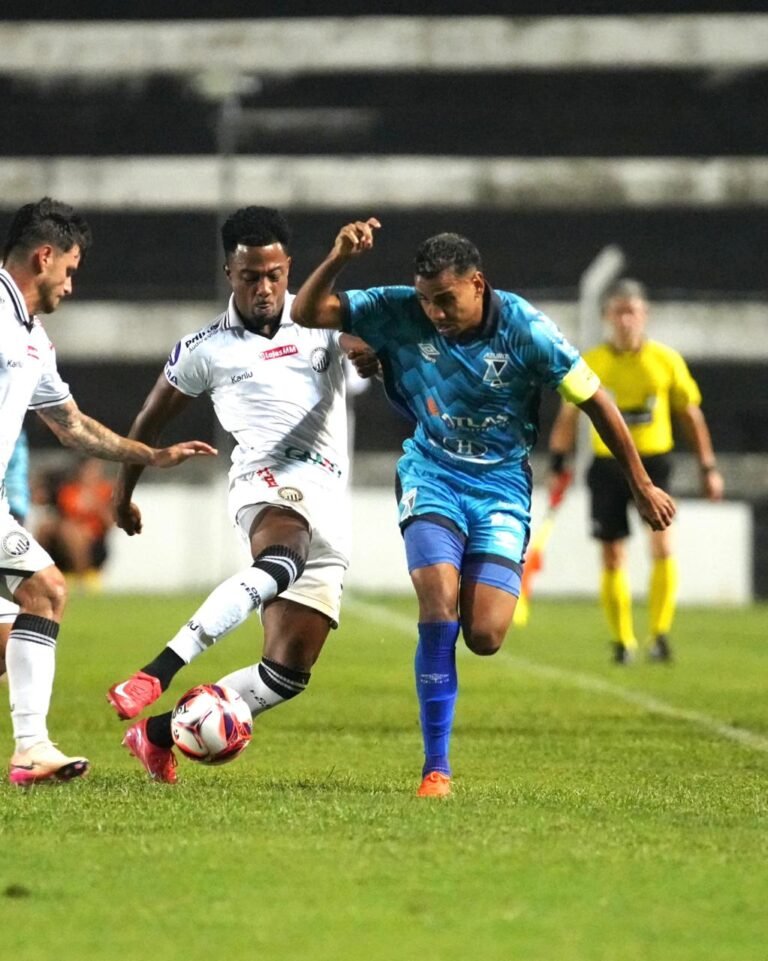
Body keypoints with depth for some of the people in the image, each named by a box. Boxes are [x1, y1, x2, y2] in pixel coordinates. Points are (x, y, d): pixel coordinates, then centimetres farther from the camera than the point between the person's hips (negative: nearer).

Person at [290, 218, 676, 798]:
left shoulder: (525, 330, -17)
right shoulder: (400, 313, -13)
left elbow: (594, 400, -7)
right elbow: (308, 313, -12)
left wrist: (642, 485, -1)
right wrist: (338, 260, -31)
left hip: (501, 484, 0)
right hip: (433, 473, 0)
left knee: (484, 637, -12)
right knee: (439, 602, -24)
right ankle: (436, 768, -16)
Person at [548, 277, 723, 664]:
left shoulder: (666, 361, 0)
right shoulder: (590, 364, 0)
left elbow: (690, 414, 9)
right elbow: (568, 415, 9)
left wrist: (708, 468, 10)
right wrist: (558, 463, 2)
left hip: (654, 462, -1)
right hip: (607, 465, 1)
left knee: (663, 545, -19)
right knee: (613, 558, 2)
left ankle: (659, 633, -12)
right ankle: (622, 640, 16)